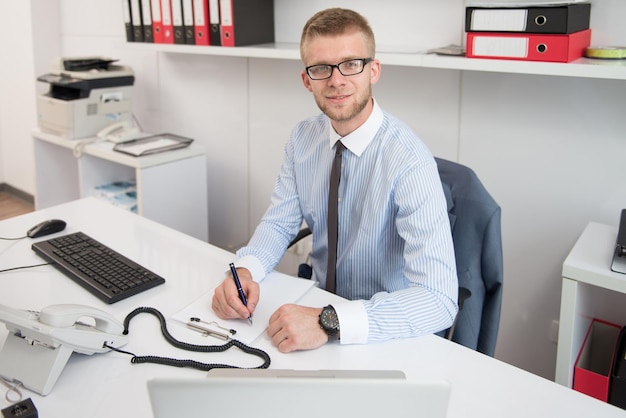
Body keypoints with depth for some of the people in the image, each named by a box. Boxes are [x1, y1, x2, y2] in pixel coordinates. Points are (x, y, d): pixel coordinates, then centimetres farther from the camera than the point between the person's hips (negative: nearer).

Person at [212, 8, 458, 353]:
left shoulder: (409, 161, -23)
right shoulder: (303, 138, -3)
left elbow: (439, 299, -28)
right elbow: (279, 223, 3)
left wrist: (329, 323, -37)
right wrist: (244, 270, -18)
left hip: (387, 335, -4)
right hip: (322, 304, 5)